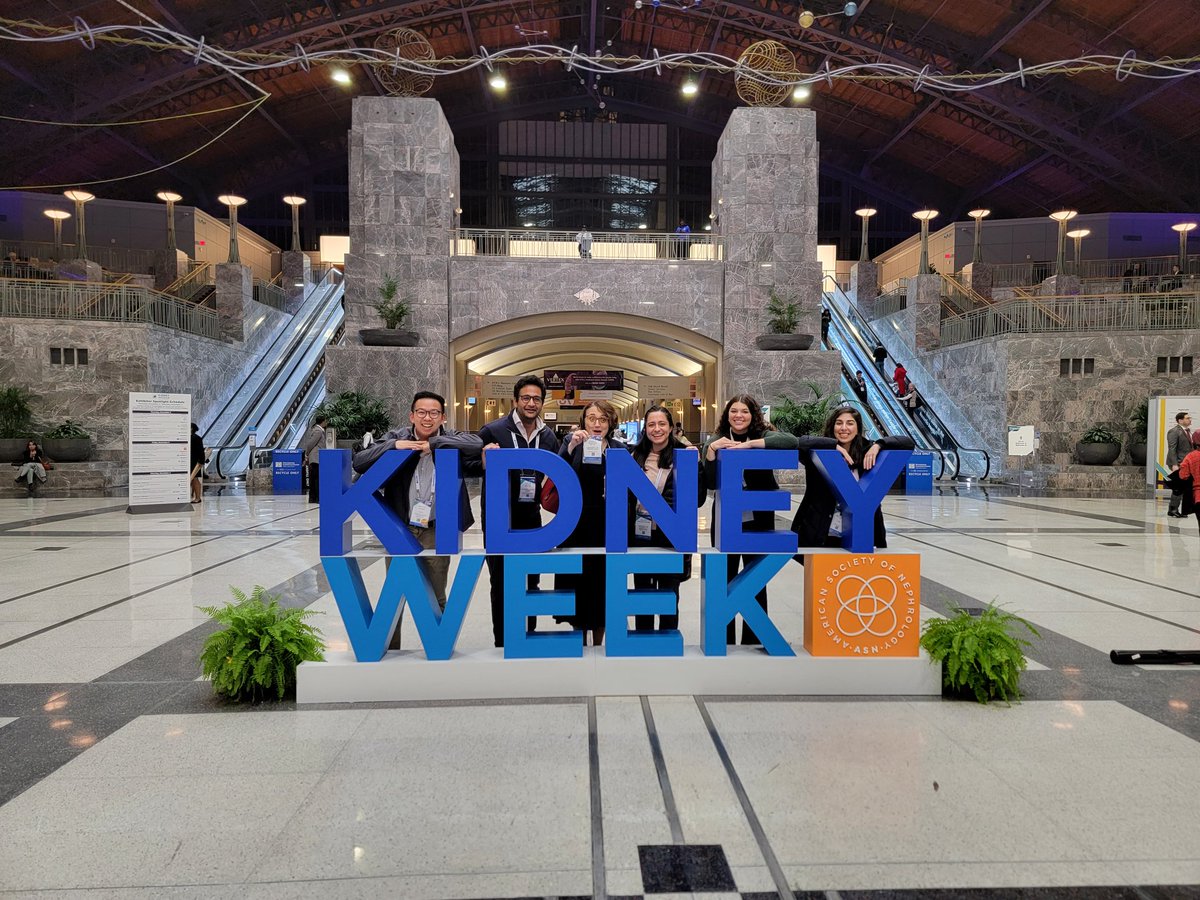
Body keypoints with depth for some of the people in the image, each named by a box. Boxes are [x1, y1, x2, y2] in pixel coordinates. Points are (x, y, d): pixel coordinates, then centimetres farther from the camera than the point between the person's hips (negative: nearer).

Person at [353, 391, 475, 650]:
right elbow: (359, 462, -8)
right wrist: (393, 445, -21)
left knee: (436, 598, 11)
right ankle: (389, 650, 28)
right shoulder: (396, 437, 0)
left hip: (436, 532, -1)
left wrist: (435, 444, -24)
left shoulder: (450, 438, -3)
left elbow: (477, 444, -22)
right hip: (399, 529, 1)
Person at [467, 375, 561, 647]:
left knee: (531, 581, 14)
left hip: (531, 517, 4)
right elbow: (465, 465, -8)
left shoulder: (549, 436, 4)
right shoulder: (493, 430, -10)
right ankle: (501, 642, 20)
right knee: (501, 582, 6)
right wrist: (484, 464, -27)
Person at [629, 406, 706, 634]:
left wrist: (695, 466, -17)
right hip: (641, 536, 3)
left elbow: (698, 500, -8)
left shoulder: (683, 454, -5)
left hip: (671, 538, -3)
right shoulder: (637, 456, 5)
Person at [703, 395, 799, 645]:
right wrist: (711, 451, -18)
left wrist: (749, 444, -26)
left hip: (758, 519, -1)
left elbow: (792, 442, -22)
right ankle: (724, 641, 21)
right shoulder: (717, 441, 2)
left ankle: (753, 643, 20)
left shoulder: (764, 435, -1)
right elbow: (710, 484, -6)